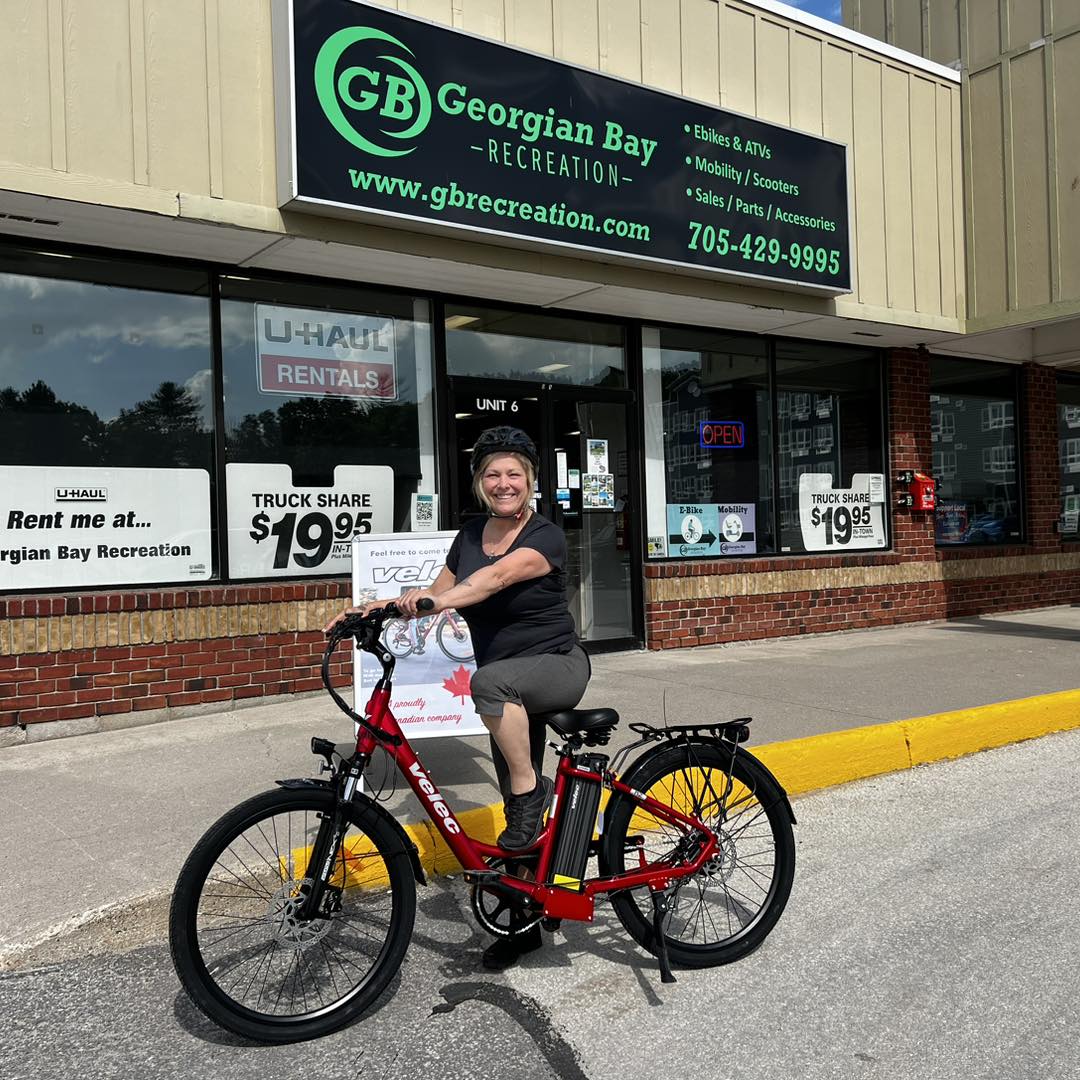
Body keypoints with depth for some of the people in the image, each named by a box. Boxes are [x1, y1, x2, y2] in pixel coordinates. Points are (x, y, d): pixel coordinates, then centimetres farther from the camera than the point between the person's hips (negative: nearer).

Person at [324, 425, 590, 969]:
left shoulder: (546, 536, -15)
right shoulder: (471, 535, 5)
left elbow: (496, 577, -33)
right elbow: (439, 592, 7)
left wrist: (432, 601, -47)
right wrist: (374, 608, -8)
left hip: (557, 665, -6)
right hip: (512, 689, 6)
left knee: (491, 680, -38)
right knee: (518, 808, 9)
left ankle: (531, 790, -19)